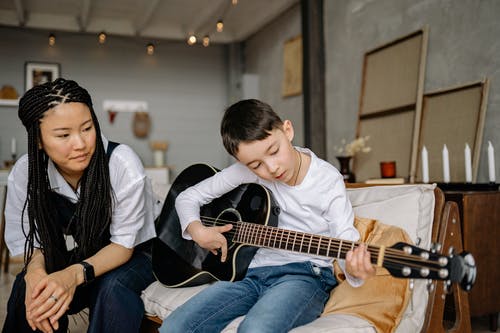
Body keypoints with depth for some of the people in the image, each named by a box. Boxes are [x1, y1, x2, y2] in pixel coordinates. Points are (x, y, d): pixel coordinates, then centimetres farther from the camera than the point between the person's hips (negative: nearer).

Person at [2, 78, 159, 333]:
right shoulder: (24, 173, -15)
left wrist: (75, 274, -39)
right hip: (76, 259, 3)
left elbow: (123, 244, -20)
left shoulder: (122, 164, -26)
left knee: (112, 287, -34)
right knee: (26, 290, -25)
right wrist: (35, 272, -32)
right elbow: (34, 243, -7)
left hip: (133, 256, -2)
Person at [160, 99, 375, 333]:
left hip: (305, 274, -3)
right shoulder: (247, 171, -1)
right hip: (254, 271, 4)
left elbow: (344, 235, -14)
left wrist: (353, 266, -37)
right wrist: (197, 231, -11)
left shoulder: (328, 179, -6)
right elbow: (188, 197, 8)